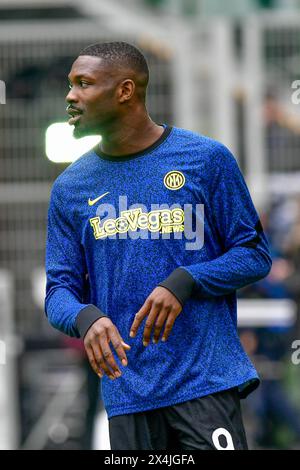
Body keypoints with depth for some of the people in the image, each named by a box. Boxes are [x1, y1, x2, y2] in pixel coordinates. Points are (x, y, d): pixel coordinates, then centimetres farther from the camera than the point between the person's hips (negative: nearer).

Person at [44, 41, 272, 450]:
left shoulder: (207, 159, 0)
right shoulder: (70, 187, 9)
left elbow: (255, 254, 2)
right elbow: (59, 289, 7)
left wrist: (185, 282, -15)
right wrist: (85, 318, -17)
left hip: (206, 381, -3)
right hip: (127, 393, 3)